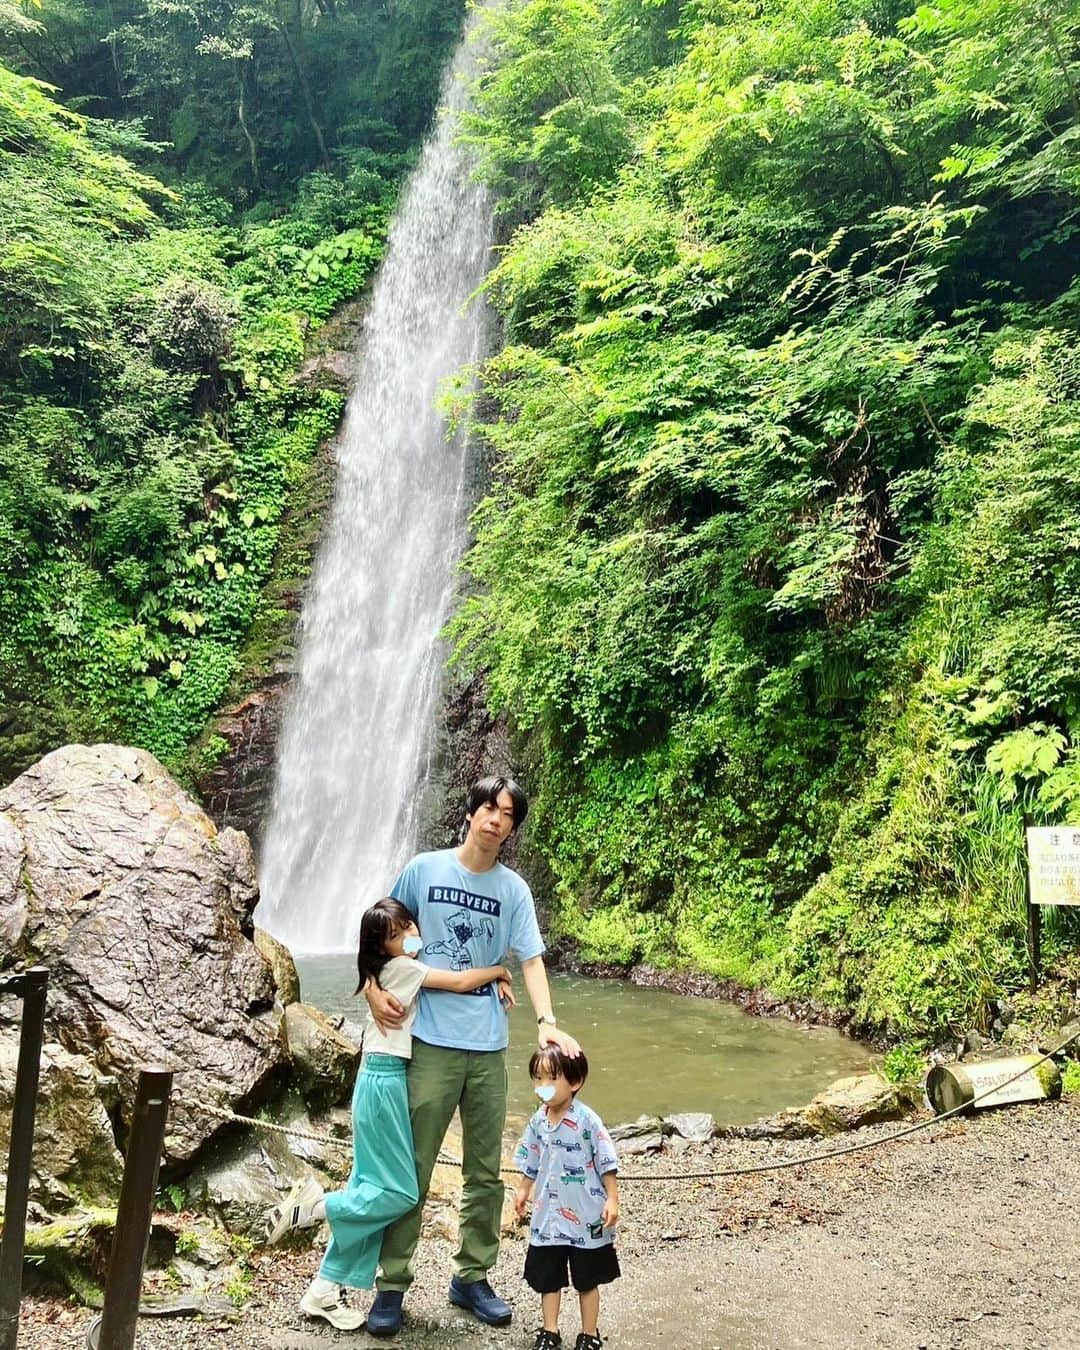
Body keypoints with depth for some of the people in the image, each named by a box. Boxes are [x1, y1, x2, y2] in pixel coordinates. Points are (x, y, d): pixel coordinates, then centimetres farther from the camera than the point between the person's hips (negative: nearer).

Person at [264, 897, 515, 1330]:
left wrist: (492, 981, 4)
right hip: (385, 1080, -9)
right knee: (401, 1193, -7)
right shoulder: (400, 967, -12)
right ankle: (315, 1205, -1)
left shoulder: (408, 969, 14)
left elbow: (456, 982, 23)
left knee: (371, 1186, 9)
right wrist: (499, 970, 1)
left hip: (388, 1079, 9)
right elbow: (461, 982, -16)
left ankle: (323, 1292, 13)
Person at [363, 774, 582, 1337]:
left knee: (485, 1173, 12)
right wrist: (373, 988, -7)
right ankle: (391, 1286, 16)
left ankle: (471, 1278, 28)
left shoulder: (513, 890, 4)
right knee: (411, 1171, 2)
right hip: (431, 1042, -2)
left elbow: (531, 960, 0)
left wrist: (547, 1021, -16)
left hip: (489, 1047, 3)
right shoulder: (424, 869, -1)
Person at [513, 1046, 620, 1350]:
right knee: (547, 1276, 13)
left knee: (587, 1279, 12)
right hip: (548, 1214, 5)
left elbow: (607, 1164, -15)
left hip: (586, 1217, -4)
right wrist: (523, 1190, 18)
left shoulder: (587, 1121, -19)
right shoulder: (539, 1121, -2)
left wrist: (612, 1200, -16)